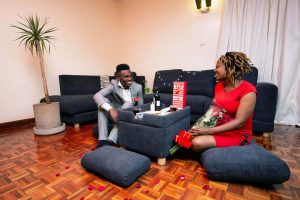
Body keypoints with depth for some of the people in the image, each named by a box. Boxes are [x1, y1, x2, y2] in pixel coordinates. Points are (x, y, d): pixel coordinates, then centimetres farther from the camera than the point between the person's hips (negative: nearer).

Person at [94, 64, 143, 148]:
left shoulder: (138, 87, -9)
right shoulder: (113, 84, -13)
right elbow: (97, 96, -29)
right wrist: (110, 109, -46)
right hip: (115, 113, 0)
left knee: (128, 104, -32)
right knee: (104, 101, -25)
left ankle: (110, 141, -37)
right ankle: (102, 140, -31)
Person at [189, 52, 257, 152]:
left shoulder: (248, 91, -18)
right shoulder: (219, 85, 4)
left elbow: (239, 122, -23)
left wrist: (209, 131, -29)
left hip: (237, 134, -6)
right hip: (217, 128, 6)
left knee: (197, 143, -25)